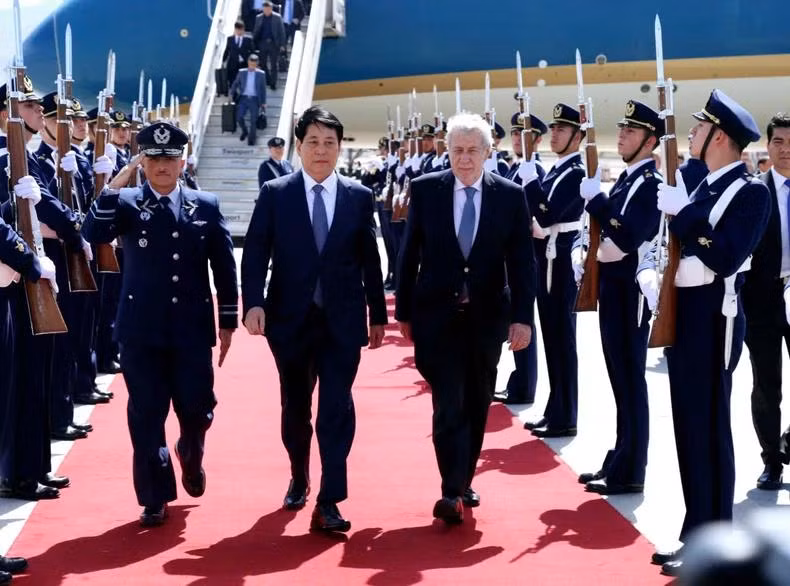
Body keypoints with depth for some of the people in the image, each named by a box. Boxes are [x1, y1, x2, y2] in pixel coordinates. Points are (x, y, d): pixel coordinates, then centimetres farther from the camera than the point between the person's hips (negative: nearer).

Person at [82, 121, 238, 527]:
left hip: (193, 329, 1)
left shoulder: (206, 206, 5)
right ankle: (155, 497, 14)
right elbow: (92, 235, -16)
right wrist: (113, 187, -25)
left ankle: (190, 454, 38)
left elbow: (224, 266, 7)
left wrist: (229, 321, 4)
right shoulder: (127, 203, 1)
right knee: (146, 415, 2)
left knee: (197, 408, 3)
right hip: (142, 330, -1)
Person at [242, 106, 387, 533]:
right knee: (295, 405, 14)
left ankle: (329, 502, -7)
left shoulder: (359, 197, 4)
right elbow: (255, 254, -3)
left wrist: (378, 314, 8)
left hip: (342, 320, 0)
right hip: (290, 317, 1)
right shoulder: (274, 194, 1)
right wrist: (253, 303, -16)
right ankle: (299, 479, 37)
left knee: (337, 407, -8)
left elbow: (370, 260, 7)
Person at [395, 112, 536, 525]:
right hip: (437, 316, -2)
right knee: (450, 405, -9)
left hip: (487, 317, 2)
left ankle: (464, 481, 26)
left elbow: (522, 262, -2)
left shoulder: (510, 195, -1)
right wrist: (404, 312, 3)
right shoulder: (426, 189, -1)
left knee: (477, 405, 11)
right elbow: (409, 255, 3)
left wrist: (521, 317, -10)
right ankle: (452, 493, -10)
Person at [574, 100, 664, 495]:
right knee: (620, 376, 14)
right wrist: (583, 253, 4)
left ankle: (630, 472, 3)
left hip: (631, 288, -9)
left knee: (631, 379, -4)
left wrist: (594, 197, -21)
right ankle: (619, 461, 23)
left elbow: (628, 238, -26)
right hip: (611, 283, 9)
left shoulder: (653, 183, -14)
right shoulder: (626, 179, 15)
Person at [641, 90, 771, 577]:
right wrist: (656, 269, -1)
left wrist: (682, 212, -20)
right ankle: (698, 535, 22)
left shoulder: (752, 191, -12)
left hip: (713, 318, -9)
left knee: (709, 429, -4)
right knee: (690, 428, 13)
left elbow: (726, 258, -23)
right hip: (684, 313, 9)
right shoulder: (702, 184, 14)